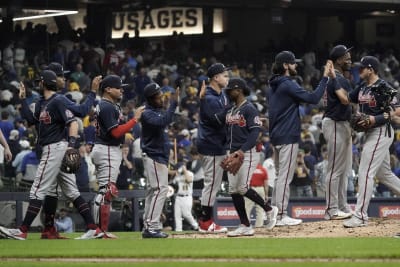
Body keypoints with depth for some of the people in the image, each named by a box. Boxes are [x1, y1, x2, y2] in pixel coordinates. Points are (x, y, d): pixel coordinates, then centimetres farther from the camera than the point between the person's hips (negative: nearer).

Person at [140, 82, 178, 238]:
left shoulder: (159, 111, 13)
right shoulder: (148, 114, -17)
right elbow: (164, 122, -33)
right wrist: (173, 104, -34)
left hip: (160, 157, 10)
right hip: (154, 157, -10)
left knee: (153, 191, 11)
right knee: (161, 189, -15)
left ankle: (148, 227, 15)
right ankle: (152, 226, -17)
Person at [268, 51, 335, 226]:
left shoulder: (273, 86, 14)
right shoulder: (288, 85, -16)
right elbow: (313, 98, -21)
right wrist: (325, 77, -16)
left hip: (276, 136, 9)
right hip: (288, 137, -9)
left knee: (280, 176, 15)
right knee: (285, 177, -7)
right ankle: (281, 216, -6)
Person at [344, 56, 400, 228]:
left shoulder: (383, 88, -15)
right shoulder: (362, 87, 11)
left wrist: (375, 119, -24)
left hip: (381, 132, -10)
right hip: (371, 133, 10)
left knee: (365, 172, -12)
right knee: (383, 173, 17)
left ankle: (360, 216, -12)